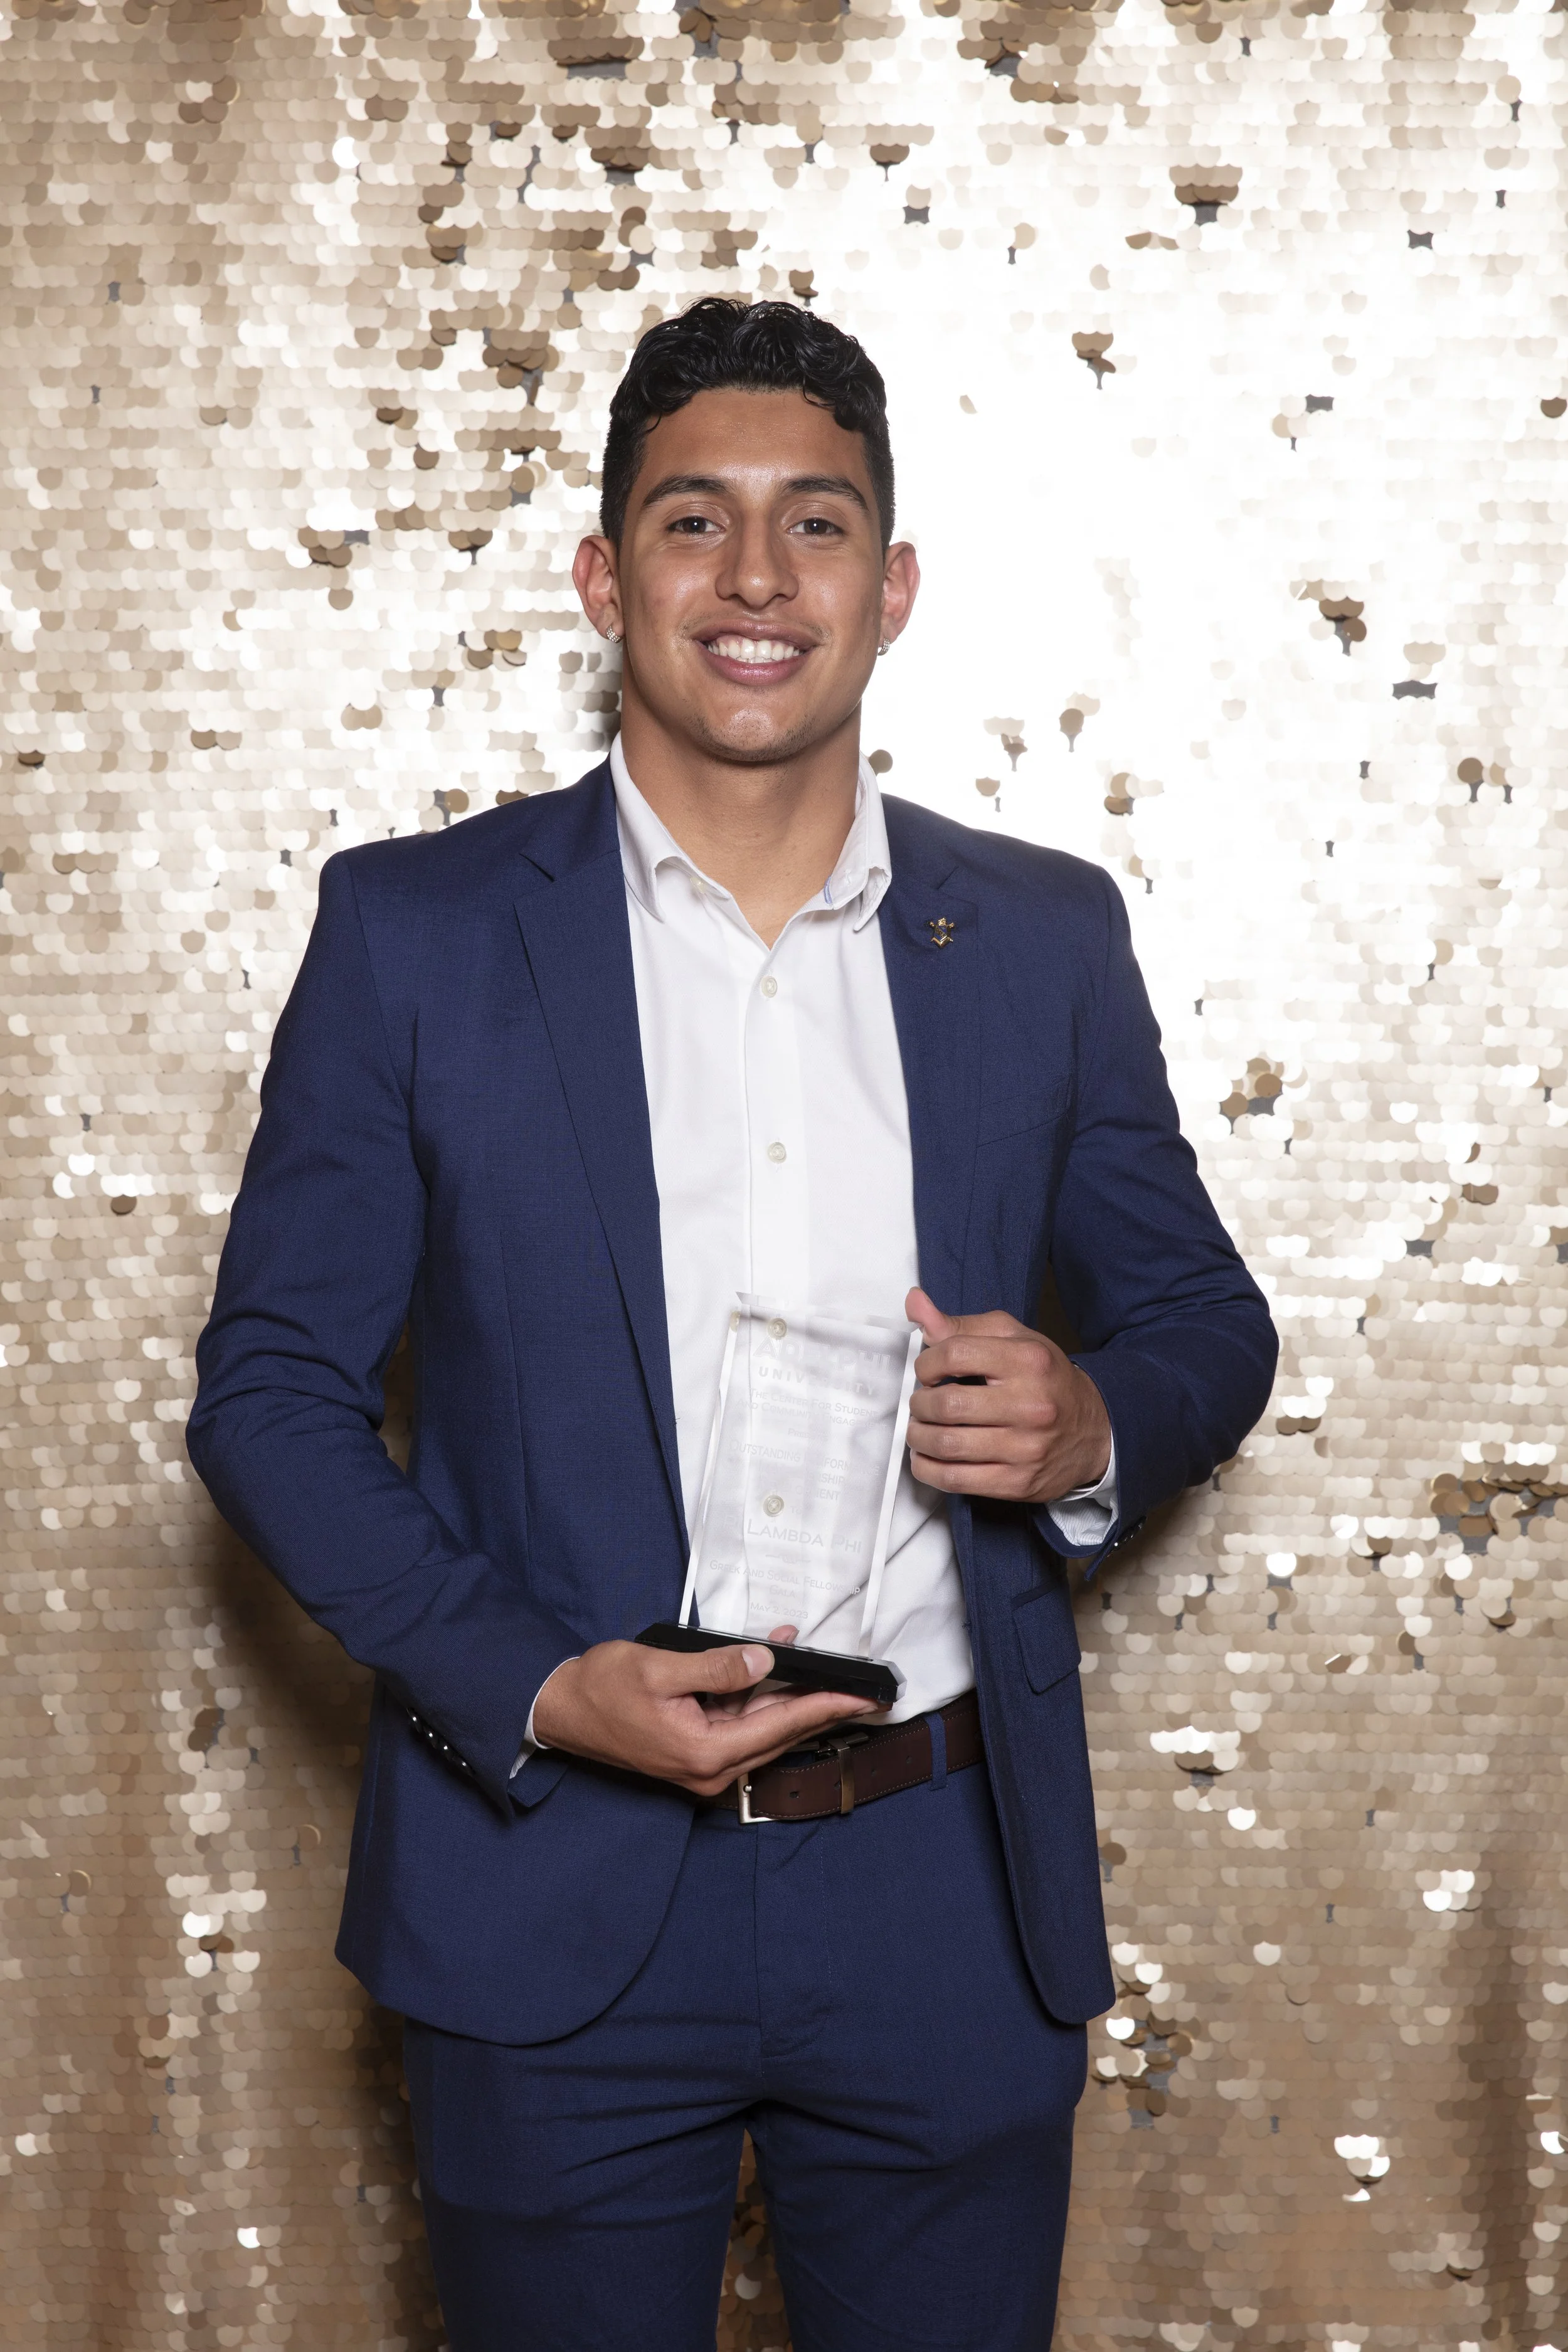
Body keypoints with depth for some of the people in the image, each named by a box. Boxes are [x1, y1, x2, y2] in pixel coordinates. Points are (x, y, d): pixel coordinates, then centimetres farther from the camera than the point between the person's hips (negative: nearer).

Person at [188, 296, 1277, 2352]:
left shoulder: (1047, 937, 3)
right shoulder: (416, 930, -3)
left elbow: (1204, 1319, 12)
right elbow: (272, 1384, -2)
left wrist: (1090, 1423, -12)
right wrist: (534, 1687, -15)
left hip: (954, 1897, 2)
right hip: (560, 1912, -1)